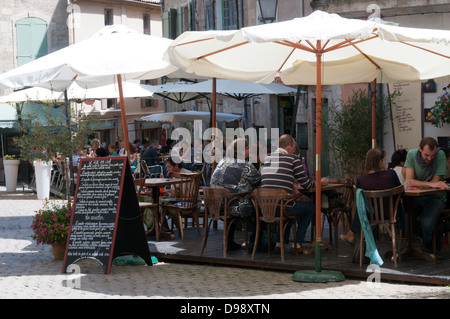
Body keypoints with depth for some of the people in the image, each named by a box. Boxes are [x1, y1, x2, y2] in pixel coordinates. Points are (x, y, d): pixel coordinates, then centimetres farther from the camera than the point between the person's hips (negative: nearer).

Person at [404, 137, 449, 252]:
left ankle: (428, 246, 6)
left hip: (435, 198, -3)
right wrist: (430, 184, -26)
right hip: (416, 197, 3)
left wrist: (416, 184, -14)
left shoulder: (440, 155, -13)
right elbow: (409, 181, -14)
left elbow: (435, 182, -14)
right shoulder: (412, 154, -6)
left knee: (426, 223, -28)